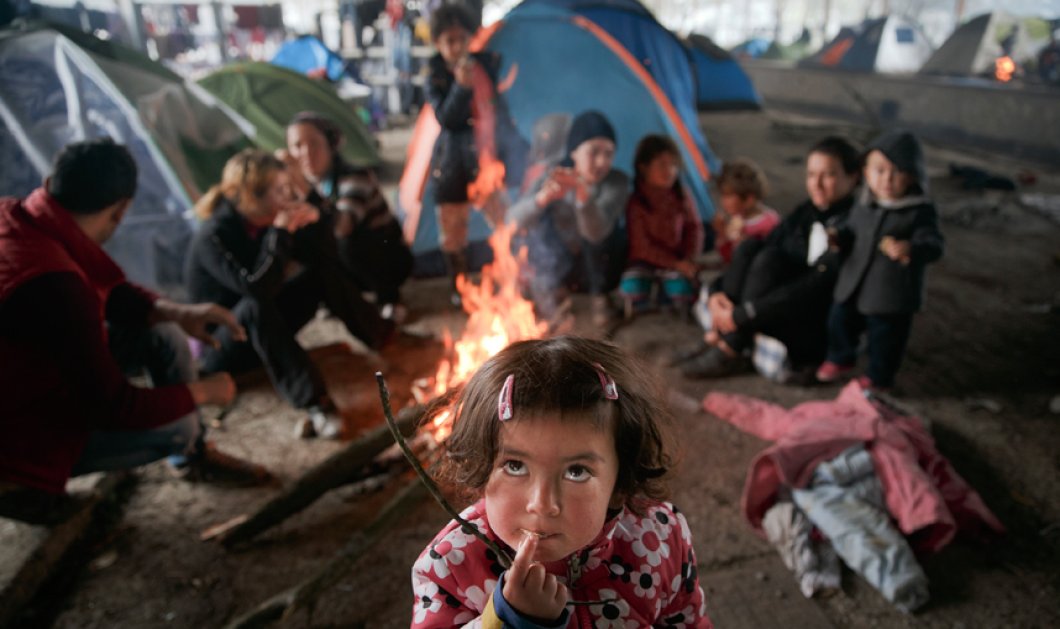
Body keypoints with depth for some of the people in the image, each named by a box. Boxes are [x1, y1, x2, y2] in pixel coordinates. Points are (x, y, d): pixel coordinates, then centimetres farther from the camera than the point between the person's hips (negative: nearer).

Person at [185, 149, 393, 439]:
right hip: (220, 349, -7)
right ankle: (314, 403, -47)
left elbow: (327, 257, 0)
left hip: (265, 329, 7)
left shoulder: (269, 222, -6)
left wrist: (312, 223, -18)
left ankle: (380, 335, -2)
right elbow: (256, 288, -39)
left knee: (324, 272, -5)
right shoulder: (212, 237, -26)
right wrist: (281, 233, -34)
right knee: (255, 305, -39)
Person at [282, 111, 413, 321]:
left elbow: (342, 227, -45)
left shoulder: (355, 177, -25)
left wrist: (304, 187, -57)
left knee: (349, 243, -37)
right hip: (352, 265, 7)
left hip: (390, 259, -6)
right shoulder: (307, 182, -5)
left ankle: (389, 298, -13)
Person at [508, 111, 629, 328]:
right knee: (537, 218, -24)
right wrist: (543, 197, -48)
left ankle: (599, 297, -11)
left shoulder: (617, 182, -18)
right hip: (557, 267, 1)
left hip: (598, 268, -1)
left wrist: (583, 196, -54)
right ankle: (549, 291, -12)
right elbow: (513, 220, -28)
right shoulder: (554, 178, -13)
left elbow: (596, 233, -35)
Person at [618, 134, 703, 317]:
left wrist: (689, 260, -10)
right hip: (644, 262, -2)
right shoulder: (636, 202, -12)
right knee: (633, 291, -33)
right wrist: (675, 263, -16)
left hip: (678, 261, 3)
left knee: (683, 291, -28)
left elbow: (694, 229, 7)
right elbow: (641, 245, -12)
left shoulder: (682, 197, 0)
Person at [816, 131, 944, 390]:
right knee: (840, 322, 19)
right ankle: (840, 359, 46)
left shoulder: (920, 211, -14)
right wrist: (838, 238, -5)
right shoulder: (863, 206, 2)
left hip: (892, 298, -5)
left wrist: (911, 249, -40)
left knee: (885, 339, 9)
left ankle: (878, 378, 33)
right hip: (852, 288, 5)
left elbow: (933, 244, -20)